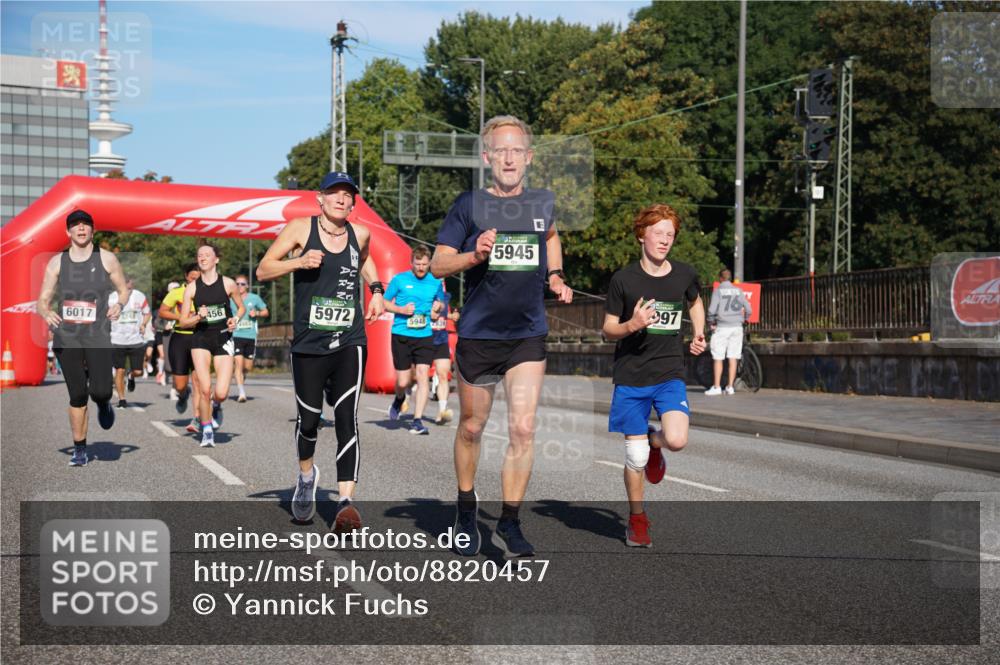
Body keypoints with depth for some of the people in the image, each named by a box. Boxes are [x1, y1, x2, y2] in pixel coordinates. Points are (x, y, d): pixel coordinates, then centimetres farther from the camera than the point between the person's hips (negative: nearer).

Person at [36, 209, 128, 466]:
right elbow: (42, 301, 6)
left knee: (100, 391, -16)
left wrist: (119, 305, -11)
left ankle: (103, 403, 23)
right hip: (66, 337, 1)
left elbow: (124, 290, 11)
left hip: (98, 336, -1)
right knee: (77, 396, 2)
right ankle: (79, 449, 18)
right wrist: (46, 313, -17)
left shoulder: (106, 259, 2)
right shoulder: (56, 262, 6)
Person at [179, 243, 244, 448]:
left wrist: (235, 319, -6)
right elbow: (183, 322, 4)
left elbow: (241, 307, 14)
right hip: (201, 339, 1)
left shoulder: (228, 284, -1)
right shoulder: (191, 288, 1)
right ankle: (207, 431, 12)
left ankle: (216, 406, 29)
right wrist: (198, 316, -15)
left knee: (221, 392, -10)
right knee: (205, 389, -8)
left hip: (223, 338, 0)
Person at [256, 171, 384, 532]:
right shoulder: (301, 228, -2)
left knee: (346, 418, -13)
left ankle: (346, 500, -18)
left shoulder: (360, 234, 6)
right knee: (309, 418, 10)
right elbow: (263, 271, 0)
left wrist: (376, 290, 16)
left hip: (350, 342, 1)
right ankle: (306, 475, 40)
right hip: (309, 344, 0)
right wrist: (299, 261, -16)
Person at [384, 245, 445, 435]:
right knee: (403, 382, 0)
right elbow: (385, 303, 7)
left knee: (423, 376, -11)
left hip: (425, 336, 2)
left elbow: (441, 302, 25)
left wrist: (438, 306, 2)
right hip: (401, 335, -1)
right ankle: (399, 399, 37)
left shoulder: (435, 282, 8)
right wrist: (401, 309, -11)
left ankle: (417, 421, -7)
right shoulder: (399, 280, 1)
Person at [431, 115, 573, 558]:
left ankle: (509, 524, 5)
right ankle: (466, 512, 33)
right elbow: (438, 265, -5)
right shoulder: (469, 205, -4)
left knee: (523, 429, -8)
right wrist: (475, 255, -22)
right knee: (471, 428, 12)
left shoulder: (542, 202, 5)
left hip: (528, 335, 1)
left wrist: (555, 278, 15)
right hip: (478, 335, -1)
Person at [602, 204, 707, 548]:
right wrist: (631, 325, -20)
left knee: (677, 439, -22)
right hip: (631, 377, -1)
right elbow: (608, 329, 0)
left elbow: (695, 303, 25)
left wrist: (699, 334, 11)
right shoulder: (623, 279, -5)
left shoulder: (684, 274, 3)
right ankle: (637, 519, 24)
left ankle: (653, 441, 17)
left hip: (670, 373, 2)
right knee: (636, 457, 0)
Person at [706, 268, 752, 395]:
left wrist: (711, 323, 3)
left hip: (722, 327, -4)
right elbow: (748, 309, 4)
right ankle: (730, 387, 7)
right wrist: (744, 319, 22)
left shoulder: (718, 291, -4)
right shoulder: (738, 291, 7)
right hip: (737, 327, 4)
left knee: (718, 358, 1)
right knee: (733, 358, 6)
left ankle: (716, 386, 0)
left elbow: (712, 310, -12)